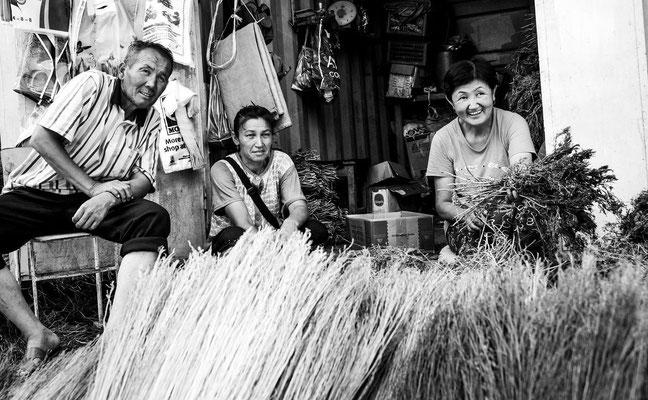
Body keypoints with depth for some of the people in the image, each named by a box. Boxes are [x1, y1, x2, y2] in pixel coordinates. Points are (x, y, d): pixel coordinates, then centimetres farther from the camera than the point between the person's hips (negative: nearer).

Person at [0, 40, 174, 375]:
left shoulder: (150, 120, 7)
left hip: (98, 199, 3)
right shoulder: (91, 85, -8)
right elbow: (42, 139, -16)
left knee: (154, 218, -24)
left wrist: (110, 196, -23)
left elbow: (145, 178, 0)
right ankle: (38, 335, -21)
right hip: (37, 191, -3)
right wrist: (92, 187, -18)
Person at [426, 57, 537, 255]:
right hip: (463, 225, 1)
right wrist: (466, 215, -26)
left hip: (509, 218, -1)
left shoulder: (513, 124, -4)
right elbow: (442, 204, -1)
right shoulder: (443, 139, -1)